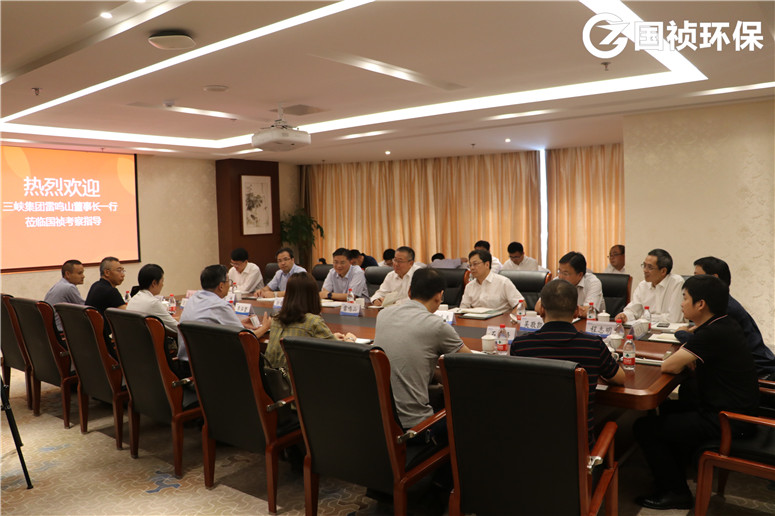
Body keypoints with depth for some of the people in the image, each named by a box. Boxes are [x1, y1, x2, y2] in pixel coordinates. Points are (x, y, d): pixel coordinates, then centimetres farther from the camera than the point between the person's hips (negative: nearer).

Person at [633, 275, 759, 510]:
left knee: (644, 428, -8)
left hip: (724, 420, -10)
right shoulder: (726, 324, 5)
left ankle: (675, 493, 7)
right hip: (737, 409, 10)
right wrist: (686, 359, -6)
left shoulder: (712, 334, -26)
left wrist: (681, 359, -2)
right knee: (669, 407, 28)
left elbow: (668, 366, -23)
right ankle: (676, 471, 35)